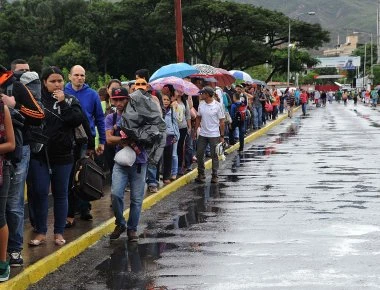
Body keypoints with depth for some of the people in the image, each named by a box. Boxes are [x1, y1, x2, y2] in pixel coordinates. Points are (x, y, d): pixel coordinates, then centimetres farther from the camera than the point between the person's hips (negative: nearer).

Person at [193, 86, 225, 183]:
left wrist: (222, 136, -9)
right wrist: (195, 131, 9)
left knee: (214, 156, 3)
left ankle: (215, 176, 12)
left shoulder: (217, 106, -10)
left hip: (214, 135, -5)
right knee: (199, 154, 5)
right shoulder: (201, 104, 4)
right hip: (202, 134, 5)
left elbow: (221, 122, -7)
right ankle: (201, 174, 18)